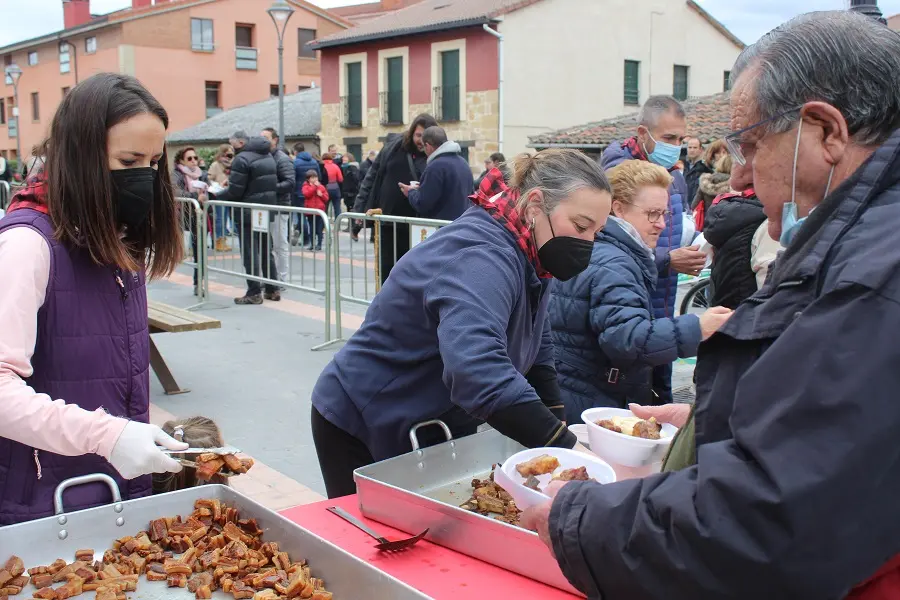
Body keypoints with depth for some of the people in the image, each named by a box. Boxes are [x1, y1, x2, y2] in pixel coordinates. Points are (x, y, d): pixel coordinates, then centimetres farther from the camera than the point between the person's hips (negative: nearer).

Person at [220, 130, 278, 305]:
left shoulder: (242, 159, -15)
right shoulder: (268, 156, 12)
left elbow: (234, 191, -20)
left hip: (248, 214, -8)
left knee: (250, 253, -2)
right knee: (266, 251, 16)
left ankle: (254, 293, 0)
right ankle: (272, 289, 20)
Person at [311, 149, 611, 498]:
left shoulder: (531, 258, -3)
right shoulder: (482, 258, -31)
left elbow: (536, 350, 9)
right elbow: (478, 370, -47)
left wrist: (560, 429, -1)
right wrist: (566, 448, -46)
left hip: (439, 430, 8)